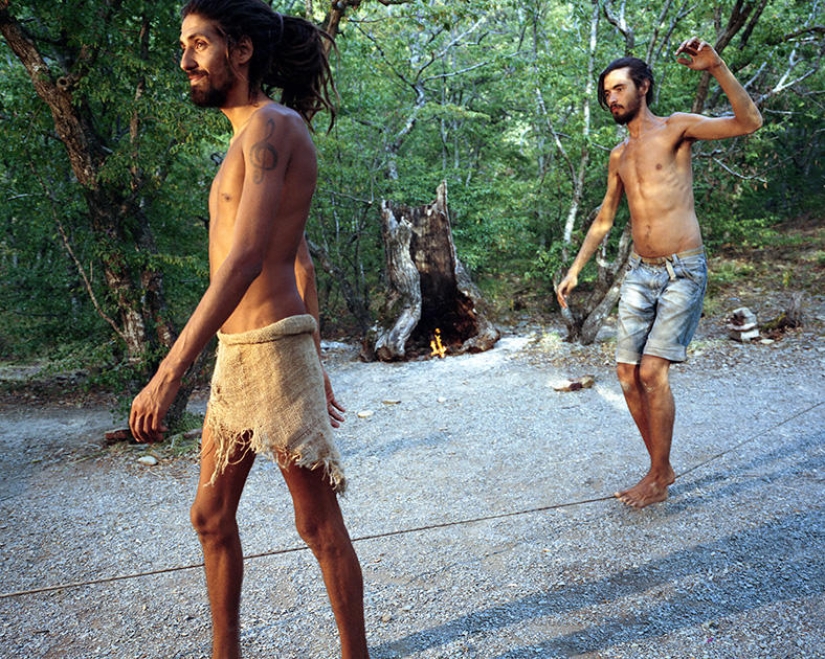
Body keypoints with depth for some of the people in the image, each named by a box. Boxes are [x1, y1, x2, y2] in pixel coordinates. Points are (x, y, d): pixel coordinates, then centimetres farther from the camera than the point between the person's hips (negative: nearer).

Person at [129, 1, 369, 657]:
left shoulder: (271, 125, -11)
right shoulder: (255, 137, 18)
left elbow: (243, 261, -23)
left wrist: (168, 374, -26)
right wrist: (316, 362, 22)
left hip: (273, 350, -10)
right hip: (235, 356, 10)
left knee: (319, 523, 4)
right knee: (212, 517, 17)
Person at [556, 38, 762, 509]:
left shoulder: (675, 129, -2)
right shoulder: (619, 156, 16)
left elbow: (750, 122, -15)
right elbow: (605, 219, 22)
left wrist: (717, 68, -26)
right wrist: (575, 270, 18)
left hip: (683, 271, -6)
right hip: (640, 273, 6)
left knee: (653, 371, -13)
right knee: (628, 374, 2)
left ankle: (660, 476, 3)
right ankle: (661, 468, 18)